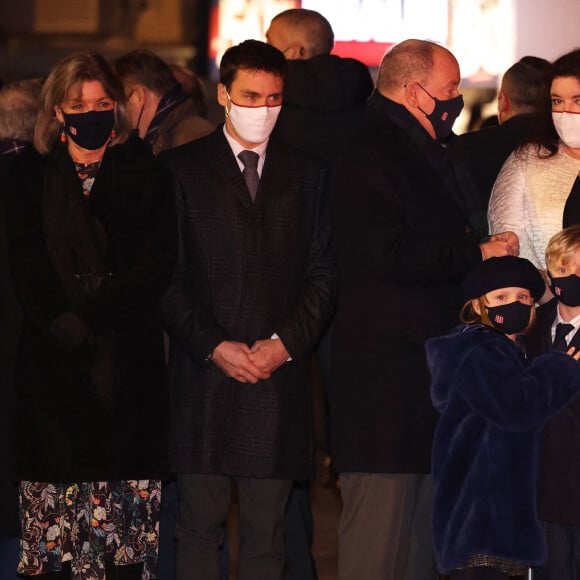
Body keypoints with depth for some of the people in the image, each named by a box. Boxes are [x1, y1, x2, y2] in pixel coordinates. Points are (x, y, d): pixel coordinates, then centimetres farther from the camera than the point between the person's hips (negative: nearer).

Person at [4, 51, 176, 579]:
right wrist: (66, 328, -11)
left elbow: (158, 262, -1)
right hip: (53, 362, 1)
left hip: (130, 359, -1)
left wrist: (89, 314, -11)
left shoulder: (146, 173, 9)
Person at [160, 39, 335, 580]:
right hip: (204, 374, -2)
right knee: (200, 524, 0)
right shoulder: (182, 167, 5)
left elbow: (322, 272, 10)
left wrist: (286, 342, -4)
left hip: (280, 375, 2)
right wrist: (213, 346, -9)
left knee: (266, 529, 3)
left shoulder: (306, 174, 13)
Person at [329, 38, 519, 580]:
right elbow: (389, 255, -22)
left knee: (422, 520, 14)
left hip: (425, 364, 11)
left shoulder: (425, 152, 19)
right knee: (380, 520, -8)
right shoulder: (370, 156, -13)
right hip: (384, 369, -11)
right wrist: (477, 253, -14)